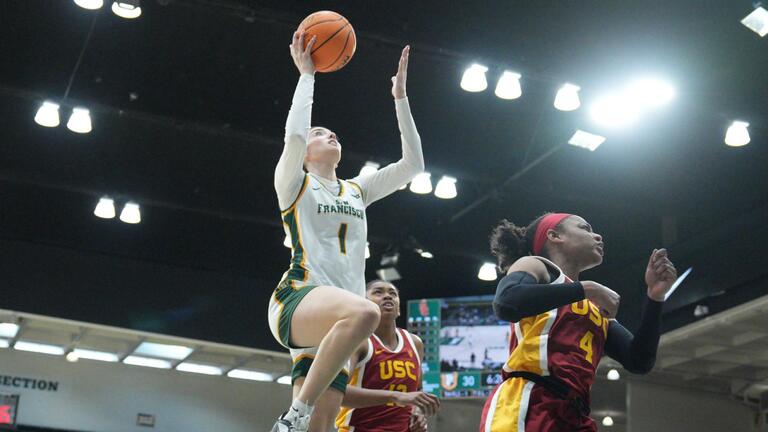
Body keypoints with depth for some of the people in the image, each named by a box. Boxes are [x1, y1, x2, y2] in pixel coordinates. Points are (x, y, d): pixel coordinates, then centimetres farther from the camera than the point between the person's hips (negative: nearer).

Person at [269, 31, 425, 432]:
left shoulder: (357, 190, 26)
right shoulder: (294, 183, 11)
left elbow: (413, 163, 21)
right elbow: (294, 133, -9)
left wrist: (400, 97, 19)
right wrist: (306, 74, 3)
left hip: (333, 321, 6)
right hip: (297, 299, -6)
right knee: (364, 312, -39)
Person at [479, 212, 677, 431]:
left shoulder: (596, 308, 30)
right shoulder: (534, 265, 11)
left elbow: (639, 361, 21)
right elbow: (506, 304, -13)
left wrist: (654, 296, 11)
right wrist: (586, 289, -5)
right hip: (525, 407, -8)